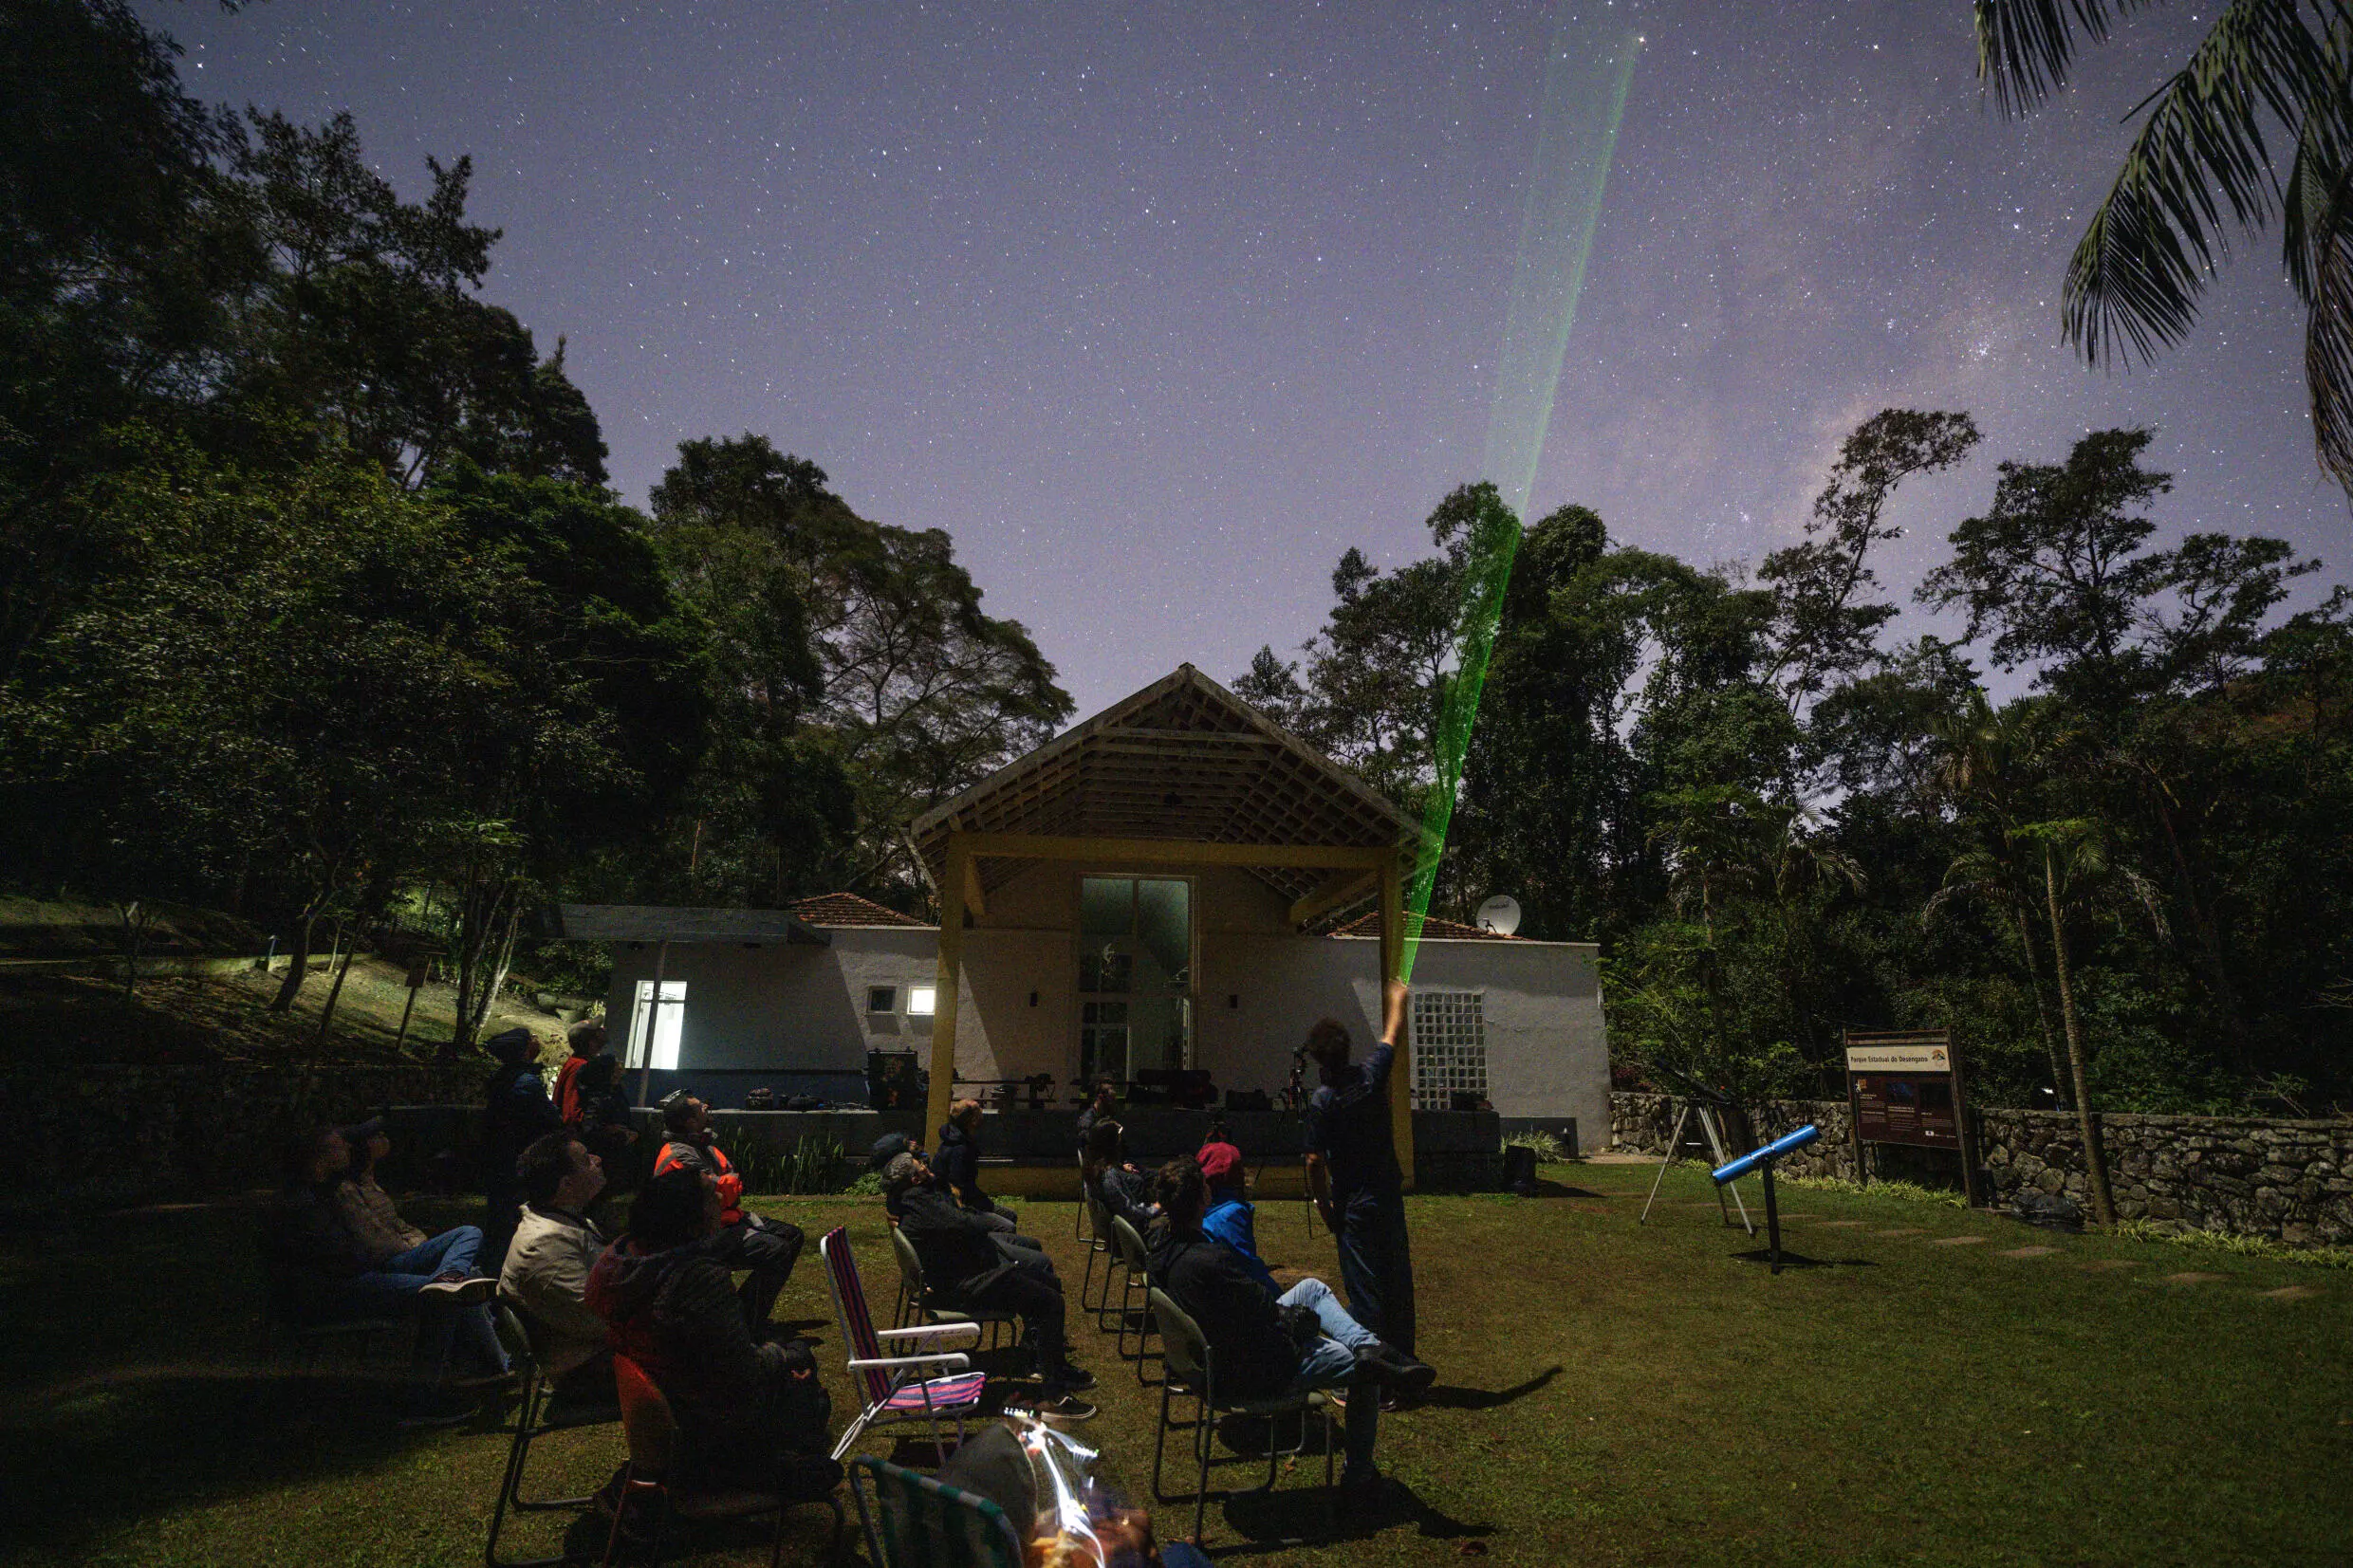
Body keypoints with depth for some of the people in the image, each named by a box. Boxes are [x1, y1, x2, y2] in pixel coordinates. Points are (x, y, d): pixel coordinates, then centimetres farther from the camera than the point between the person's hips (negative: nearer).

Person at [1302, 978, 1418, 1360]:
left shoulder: (1322, 1101, -15)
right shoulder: (1370, 1074, -5)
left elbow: (1315, 1161, -14)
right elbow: (1392, 1036, 15)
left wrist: (1325, 1208, -1)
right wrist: (1397, 999, 32)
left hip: (1355, 1204, -5)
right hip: (1390, 1195, 5)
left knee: (1364, 1291, 1)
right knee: (1398, 1282, 16)